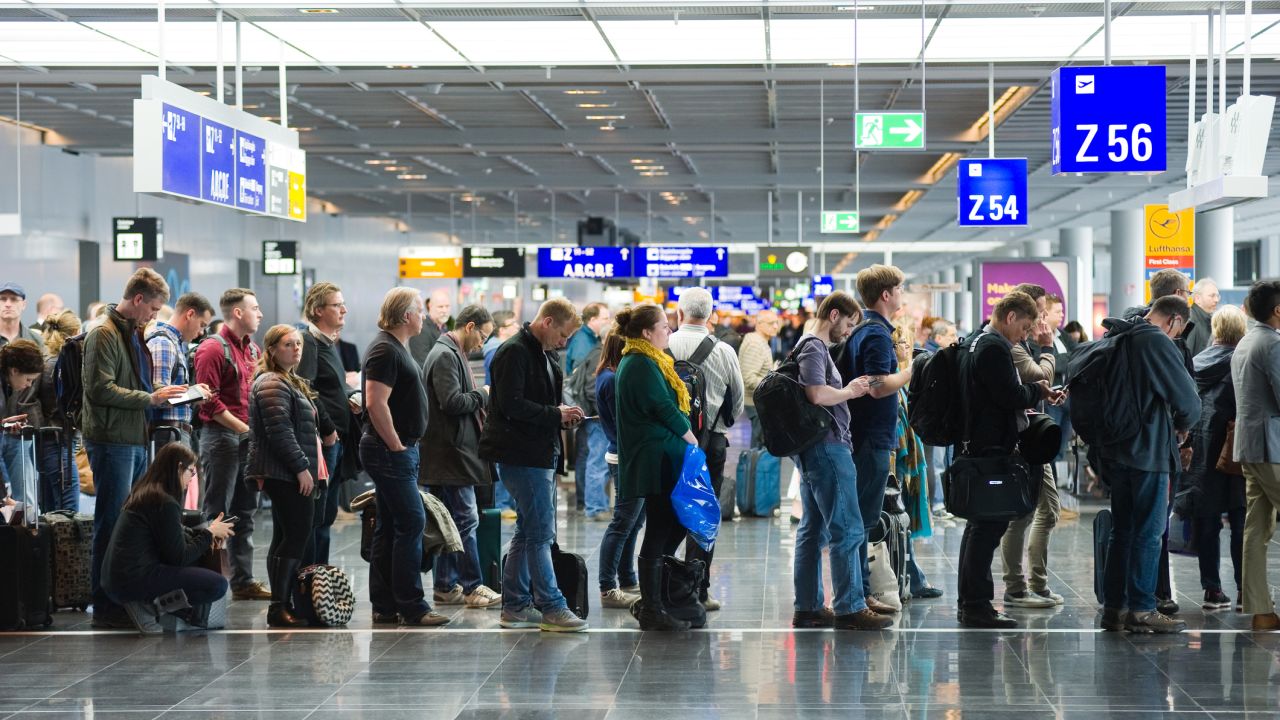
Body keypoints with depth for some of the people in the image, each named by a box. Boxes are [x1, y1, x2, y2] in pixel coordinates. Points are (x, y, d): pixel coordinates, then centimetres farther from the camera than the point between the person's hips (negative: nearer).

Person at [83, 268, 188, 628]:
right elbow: (100, 389, -20)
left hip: (135, 441, 10)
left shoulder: (133, 334, 19)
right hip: (111, 441, -10)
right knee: (112, 525, -6)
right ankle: (106, 608, -1)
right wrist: (150, 398, -18)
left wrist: (162, 396, 10)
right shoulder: (104, 335, -12)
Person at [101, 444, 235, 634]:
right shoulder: (165, 503, -16)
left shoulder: (143, 493, 13)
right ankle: (146, 605, -8)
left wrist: (202, 532, 12)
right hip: (133, 580, -10)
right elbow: (179, 557, -12)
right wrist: (208, 533, 1)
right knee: (218, 584, -12)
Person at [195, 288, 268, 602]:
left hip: (249, 438, 8)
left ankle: (243, 581, 17)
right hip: (221, 437, -8)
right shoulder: (213, 349, -10)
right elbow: (209, 401, -16)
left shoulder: (254, 349, 15)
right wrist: (243, 428, -16)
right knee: (217, 514, -5)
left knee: (245, 513, 11)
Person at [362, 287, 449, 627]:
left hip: (401, 450, 11)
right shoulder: (385, 350, -15)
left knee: (390, 527, 11)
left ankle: (385, 606, 14)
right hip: (391, 452, -11)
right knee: (412, 523, -10)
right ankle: (411, 607, -7)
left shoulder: (397, 348, 17)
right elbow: (376, 403, -24)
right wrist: (396, 446, -19)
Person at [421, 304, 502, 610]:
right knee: (466, 519, -7)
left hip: (451, 452, 11)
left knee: (452, 521, 12)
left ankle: (446, 587, 15)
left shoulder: (451, 354, 19)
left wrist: (479, 401, 11)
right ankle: (472, 587, -4)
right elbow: (452, 401, -23)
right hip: (451, 453, -11)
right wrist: (483, 395, -9)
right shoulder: (445, 355, -14)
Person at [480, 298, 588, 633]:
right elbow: (511, 404, -21)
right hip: (522, 455, -10)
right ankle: (551, 607, -6)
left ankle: (515, 606, 18)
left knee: (528, 531, 13)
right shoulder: (514, 352, -13)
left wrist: (564, 416, 8)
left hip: (542, 454, 10)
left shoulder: (544, 354, 18)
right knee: (540, 533, -8)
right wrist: (555, 414, -17)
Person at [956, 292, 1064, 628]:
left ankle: (969, 602, 21)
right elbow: (1011, 396, -21)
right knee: (988, 526, -8)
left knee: (979, 526, 15)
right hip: (993, 449, -11)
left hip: (975, 446, 11)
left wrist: (1033, 393, 12)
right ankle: (977, 605, -7)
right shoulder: (995, 348, -15)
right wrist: (1037, 391, -2)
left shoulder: (975, 344, 17)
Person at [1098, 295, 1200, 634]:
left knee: (1122, 531, 14)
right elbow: (1188, 400, -16)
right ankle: (1141, 611, 0)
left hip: (1116, 452, 8)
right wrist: (1182, 425, 5)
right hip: (1148, 452, -8)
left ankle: (1114, 607, 16)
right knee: (1149, 533, -2)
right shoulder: (1159, 343, -14)